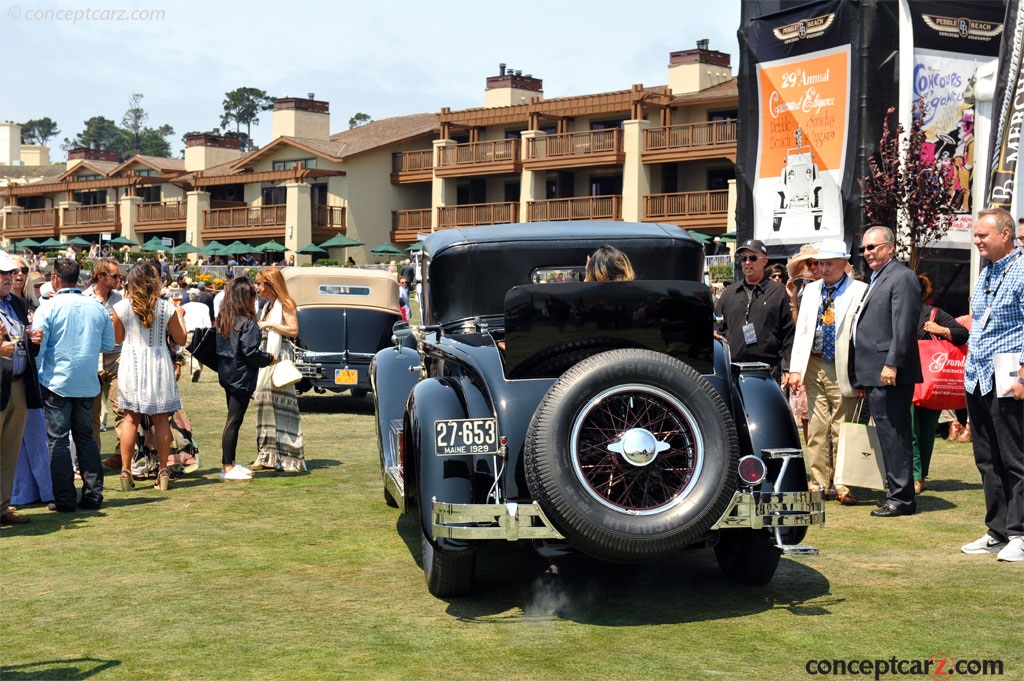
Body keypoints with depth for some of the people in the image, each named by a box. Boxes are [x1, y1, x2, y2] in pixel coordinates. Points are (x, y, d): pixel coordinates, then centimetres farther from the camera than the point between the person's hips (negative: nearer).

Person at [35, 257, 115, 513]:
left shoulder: (48, 308, -10)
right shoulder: (97, 308, 1)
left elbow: (37, 348, -10)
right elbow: (108, 345, 8)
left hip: (57, 383, -4)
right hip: (88, 384, 4)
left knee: (57, 439, 2)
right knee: (86, 438, 13)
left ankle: (64, 499, 1)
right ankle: (93, 495, 14)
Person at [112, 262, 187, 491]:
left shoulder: (122, 307, -5)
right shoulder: (167, 308, -5)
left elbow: (118, 338, 8)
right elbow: (180, 339, 2)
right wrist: (180, 316, 17)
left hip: (132, 363, 0)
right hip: (159, 363, 0)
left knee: (130, 419, 6)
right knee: (162, 420, 6)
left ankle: (126, 471, 3)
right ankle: (163, 471, 8)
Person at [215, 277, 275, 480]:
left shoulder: (222, 320, 8)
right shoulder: (247, 323, -16)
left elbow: (219, 348, 12)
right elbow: (250, 352, -19)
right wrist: (269, 359, -4)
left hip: (226, 374, 8)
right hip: (241, 377, -8)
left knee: (233, 420, 16)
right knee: (234, 421, -4)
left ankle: (231, 463, 22)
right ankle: (228, 468, 0)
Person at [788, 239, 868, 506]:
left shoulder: (860, 291, -4)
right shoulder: (811, 290, 14)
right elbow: (801, 330, 13)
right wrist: (795, 368, 5)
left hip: (842, 370, -5)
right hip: (814, 366, 5)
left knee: (842, 429, 0)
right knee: (817, 428, 7)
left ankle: (842, 485, 7)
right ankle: (819, 483, 14)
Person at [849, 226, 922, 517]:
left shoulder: (902, 277, -8)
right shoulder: (876, 280, 22)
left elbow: (904, 326, -17)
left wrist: (892, 364, -21)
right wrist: (860, 377, 19)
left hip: (889, 374, -10)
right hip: (873, 374, 10)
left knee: (893, 436, -8)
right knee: (887, 436, 11)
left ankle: (901, 498, -4)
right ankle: (898, 493, 16)